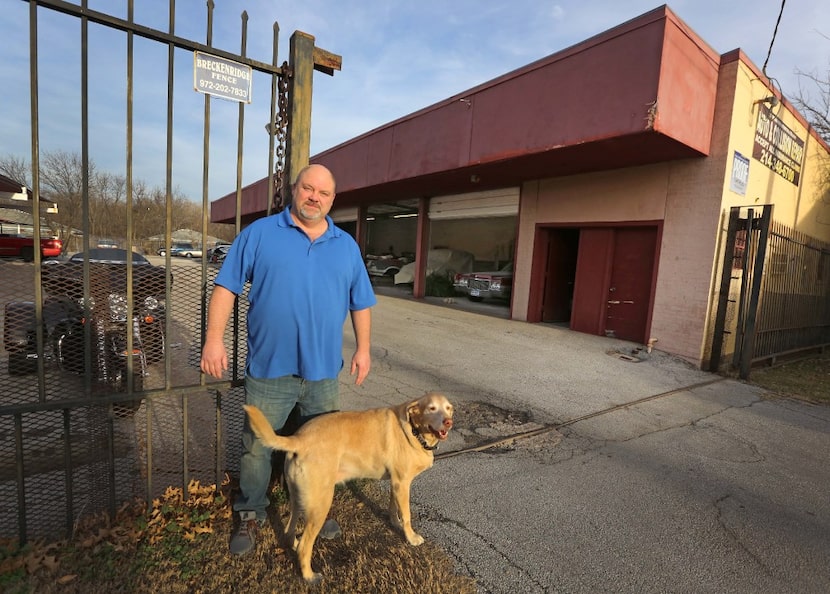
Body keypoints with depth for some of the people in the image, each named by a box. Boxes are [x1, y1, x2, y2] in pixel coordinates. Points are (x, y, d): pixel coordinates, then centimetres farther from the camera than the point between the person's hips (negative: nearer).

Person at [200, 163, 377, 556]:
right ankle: (250, 516, 37)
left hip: (323, 369, 3)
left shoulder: (347, 246, 7)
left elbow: (360, 302, 11)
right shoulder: (259, 233, -1)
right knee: (257, 446, 13)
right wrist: (214, 339, -10)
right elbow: (227, 286, -3)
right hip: (269, 367, -2)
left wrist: (363, 348, 7)